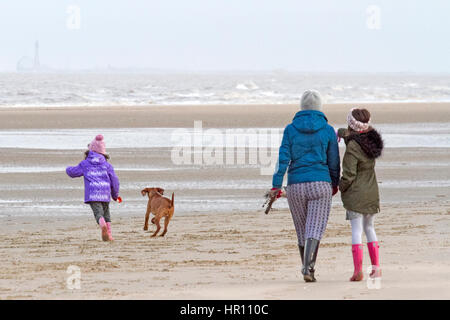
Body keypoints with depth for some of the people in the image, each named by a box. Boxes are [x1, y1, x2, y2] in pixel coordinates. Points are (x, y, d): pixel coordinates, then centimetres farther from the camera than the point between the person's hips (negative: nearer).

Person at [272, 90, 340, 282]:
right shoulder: (328, 130, 0)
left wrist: (276, 185, -8)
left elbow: (283, 158, -6)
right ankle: (307, 267, -26)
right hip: (320, 185, -2)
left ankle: (309, 271, 23)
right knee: (315, 230, -5)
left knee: (302, 231, 15)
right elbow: (333, 161, 5)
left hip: (296, 186, 2)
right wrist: (335, 184, 20)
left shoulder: (291, 129, 1)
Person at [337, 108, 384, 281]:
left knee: (356, 230, -4)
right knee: (369, 228, 17)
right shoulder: (371, 137, 1)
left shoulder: (352, 148, -21)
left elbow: (349, 175, -17)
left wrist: (340, 188, -1)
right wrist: (340, 132, 21)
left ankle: (358, 270, -7)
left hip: (355, 195, -7)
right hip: (372, 193, 7)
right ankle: (376, 267, 15)